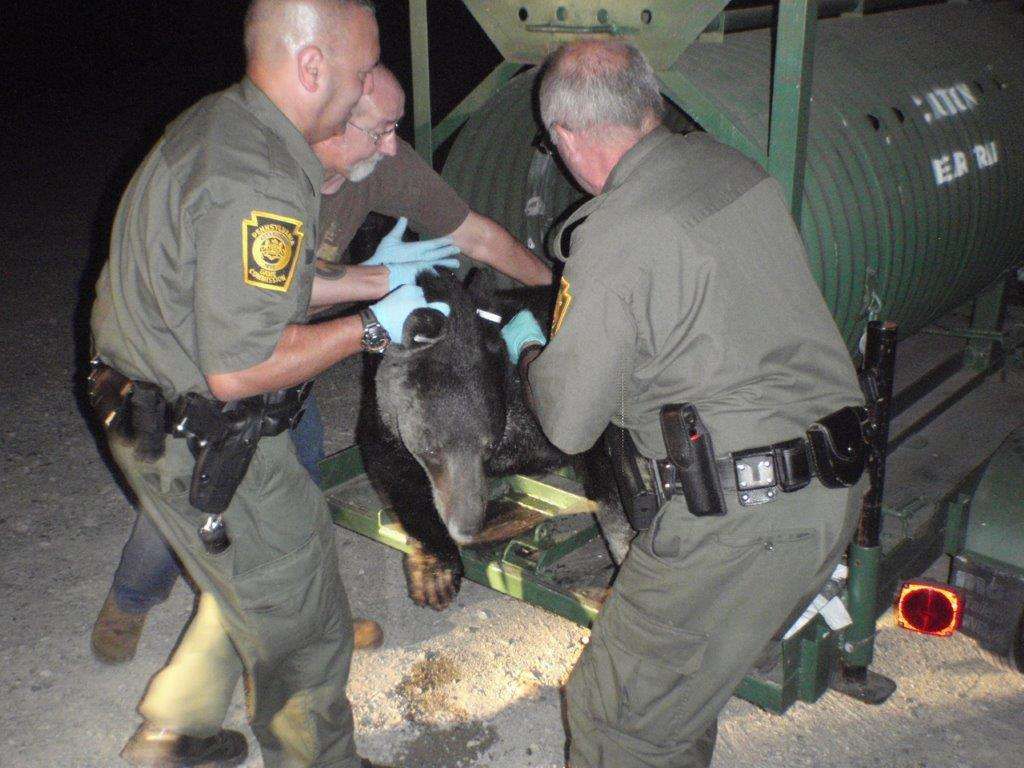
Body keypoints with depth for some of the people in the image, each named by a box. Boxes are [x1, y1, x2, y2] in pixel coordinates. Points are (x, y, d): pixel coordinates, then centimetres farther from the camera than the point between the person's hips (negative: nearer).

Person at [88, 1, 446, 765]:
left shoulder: (220, 124, 5)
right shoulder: (257, 185, -28)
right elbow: (239, 367, -29)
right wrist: (372, 326, -18)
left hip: (156, 414, 10)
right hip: (207, 450, -10)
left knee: (253, 587, 28)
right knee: (302, 623, 9)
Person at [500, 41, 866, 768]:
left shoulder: (614, 237, -17)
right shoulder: (733, 166, 7)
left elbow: (569, 425, -9)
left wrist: (527, 349, 13)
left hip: (742, 519, -9)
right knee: (683, 681, 27)